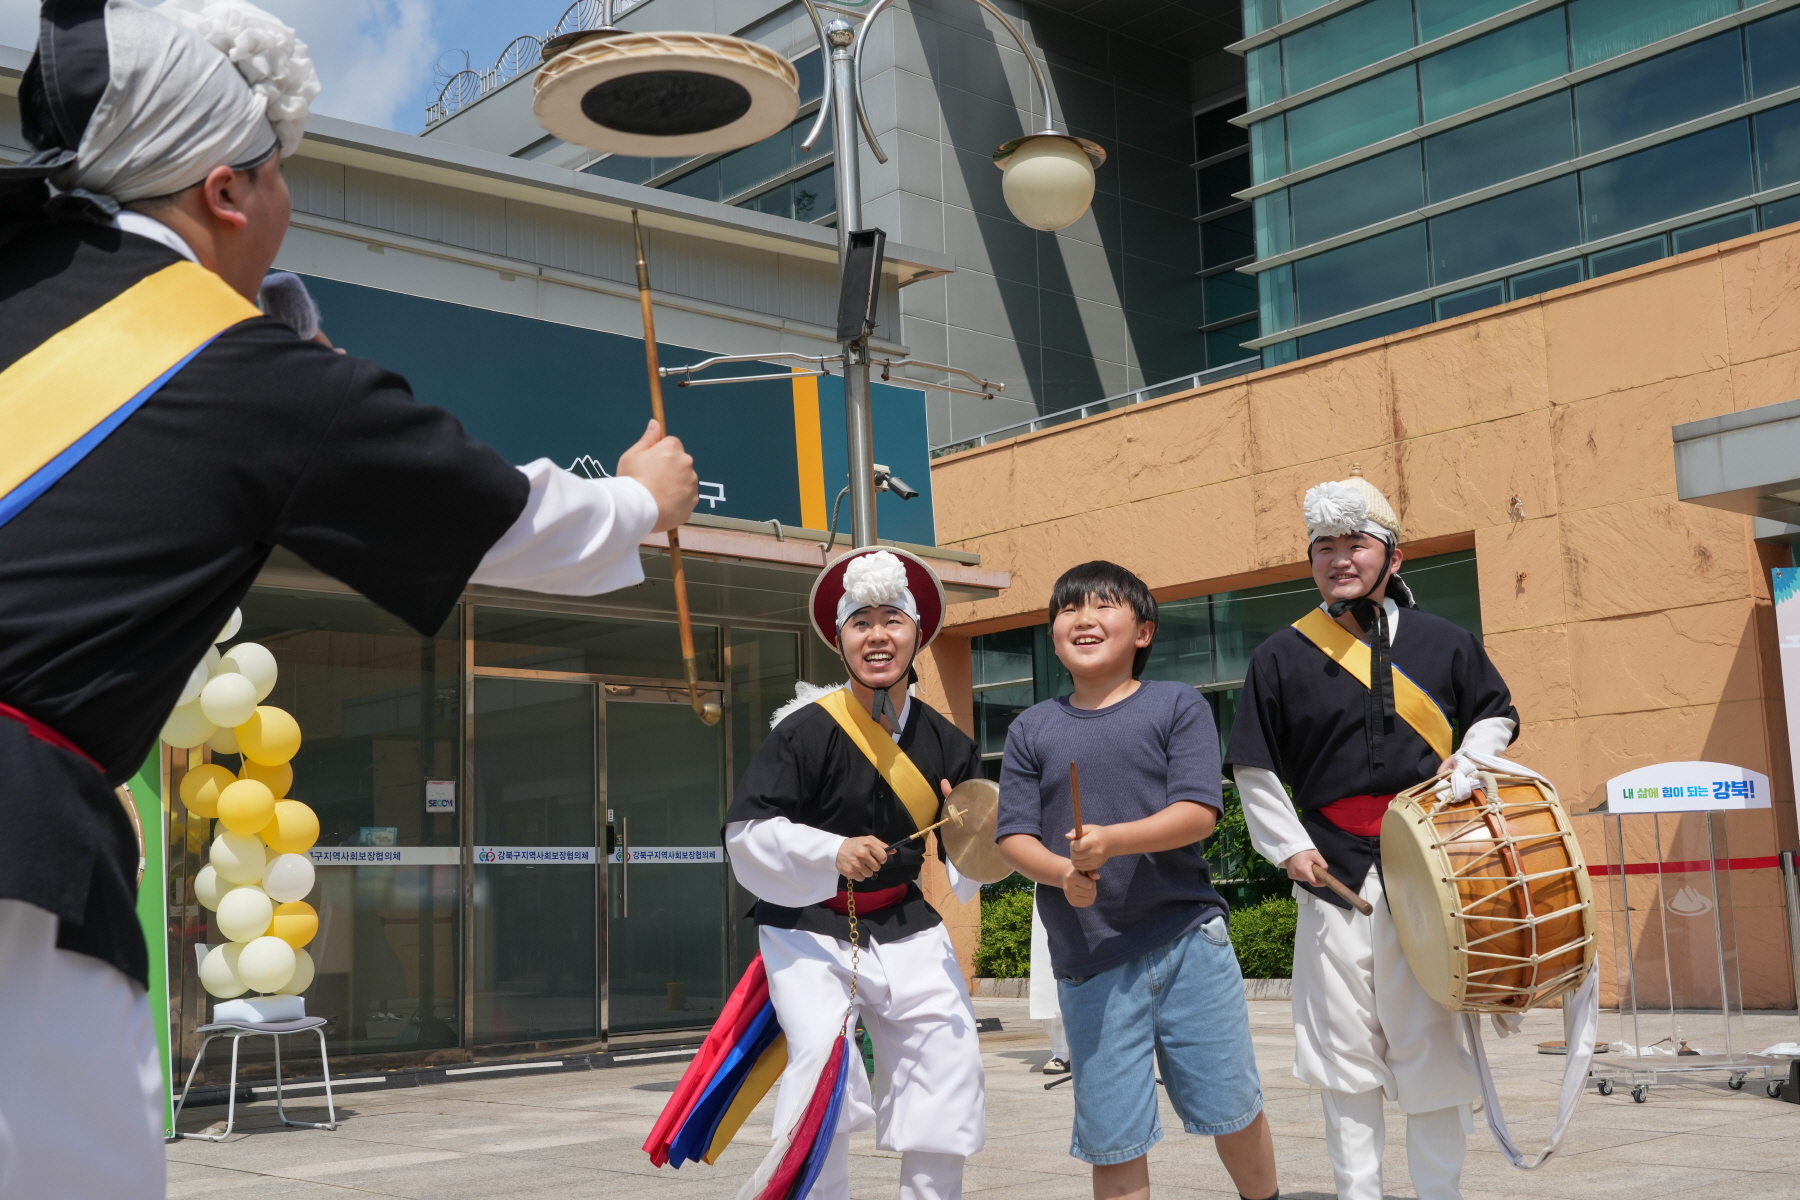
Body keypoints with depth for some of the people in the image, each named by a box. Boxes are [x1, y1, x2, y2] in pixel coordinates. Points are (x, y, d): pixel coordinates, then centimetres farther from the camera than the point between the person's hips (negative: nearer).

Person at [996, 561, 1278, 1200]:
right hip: (1088, 963, 1)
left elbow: (1197, 812, -9)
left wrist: (1112, 840, -25)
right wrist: (1063, 872, -18)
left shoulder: (1178, 705, 1)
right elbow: (1014, 837, 3)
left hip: (1189, 940, -1)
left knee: (1233, 1109, 9)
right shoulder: (1032, 729, 8)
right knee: (1113, 1145, 4)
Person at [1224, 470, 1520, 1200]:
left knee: (1434, 1041, 4)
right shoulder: (1283, 657, 4)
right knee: (1345, 1047, 4)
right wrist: (1287, 846, 0)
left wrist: (1467, 764, 1)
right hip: (1335, 873, 0)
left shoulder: (1443, 642, 7)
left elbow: (1497, 714, 20)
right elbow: (1255, 767, 8)